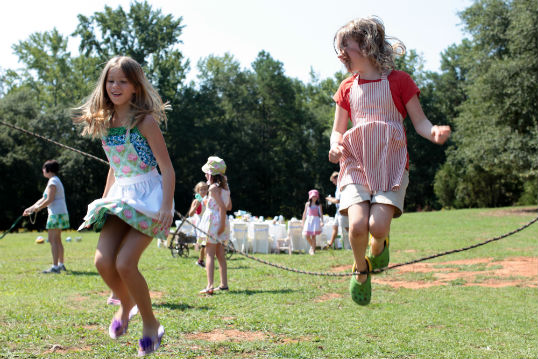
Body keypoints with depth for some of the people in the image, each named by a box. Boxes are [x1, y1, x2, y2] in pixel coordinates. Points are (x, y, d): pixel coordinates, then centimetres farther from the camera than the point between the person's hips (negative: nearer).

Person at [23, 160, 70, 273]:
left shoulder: (52, 182, -11)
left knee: (53, 240, -10)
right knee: (57, 240, 16)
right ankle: (61, 264, 22)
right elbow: (43, 199, 23)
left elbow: (49, 200, -20)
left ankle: (55, 267, -13)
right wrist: (31, 208, 22)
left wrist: (38, 208, -6)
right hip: (61, 213, 10)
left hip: (56, 214, -10)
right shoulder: (55, 181, 20)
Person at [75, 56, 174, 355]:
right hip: (120, 197, 6)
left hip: (148, 196, -6)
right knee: (103, 260, -12)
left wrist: (167, 206, -21)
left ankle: (151, 324, 3)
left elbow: (167, 167, -11)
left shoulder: (145, 121, -9)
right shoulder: (106, 123, 11)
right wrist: (103, 201, 22)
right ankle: (126, 303, 19)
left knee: (125, 263, -18)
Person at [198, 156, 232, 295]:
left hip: (213, 221, -8)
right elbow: (229, 207, 17)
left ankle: (210, 286, -15)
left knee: (209, 254, -8)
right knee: (220, 254, 15)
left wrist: (222, 225, -19)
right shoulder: (225, 187, 11)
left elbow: (223, 207, -20)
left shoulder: (213, 188, -13)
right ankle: (224, 284, 20)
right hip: (222, 222, 9)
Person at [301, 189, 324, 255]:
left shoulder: (318, 205, 4)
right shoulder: (307, 204, 7)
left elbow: (321, 214, 1)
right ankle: (312, 246, 21)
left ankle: (313, 250, 1)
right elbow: (305, 213, 12)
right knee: (307, 235, -6)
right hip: (308, 220, 1)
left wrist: (322, 221, -12)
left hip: (316, 220, -1)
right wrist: (303, 221, 11)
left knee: (313, 235, -5)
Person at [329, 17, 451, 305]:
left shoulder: (398, 81, 4)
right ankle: (361, 270, 11)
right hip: (356, 163, 3)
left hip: (391, 163, -2)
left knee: (378, 224, -23)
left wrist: (433, 132, -20)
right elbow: (338, 130, 19)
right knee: (358, 225, -20)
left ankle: (379, 246, 16)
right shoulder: (347, 88, 14)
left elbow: (419, 121, 3)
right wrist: (335, 146, -5)